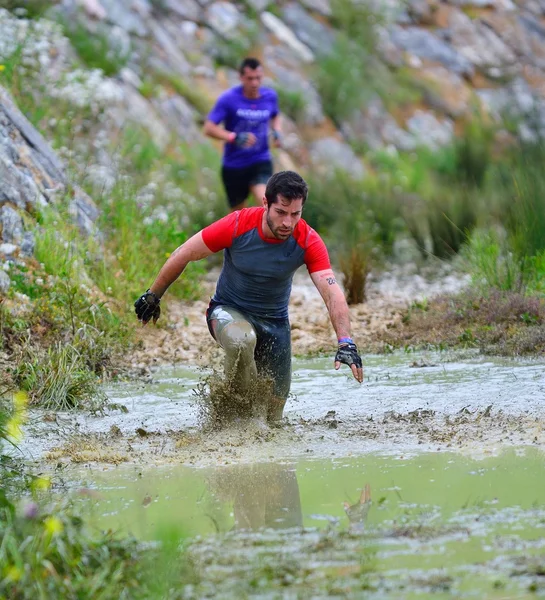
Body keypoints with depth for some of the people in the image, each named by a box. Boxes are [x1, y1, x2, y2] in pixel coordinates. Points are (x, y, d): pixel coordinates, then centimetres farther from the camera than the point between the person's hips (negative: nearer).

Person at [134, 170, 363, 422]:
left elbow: (332, 293, -29)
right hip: (228, 310, -2)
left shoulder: (308, 242, -20)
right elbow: (183, 255, -11)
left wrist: (345, 342, -44)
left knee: (273, 415, 2)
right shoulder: (238, 225, -24)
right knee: (241, 340, -39)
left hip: (275, 321, 2)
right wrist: (153, 296, -1)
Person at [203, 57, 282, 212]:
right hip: (234, 165, -1)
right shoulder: (228, 99, -12)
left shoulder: (270, 96, 0)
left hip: (261, 162, 1)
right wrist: (234, 137, -29)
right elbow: (209, 128, -14)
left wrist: (277, 131, 0)